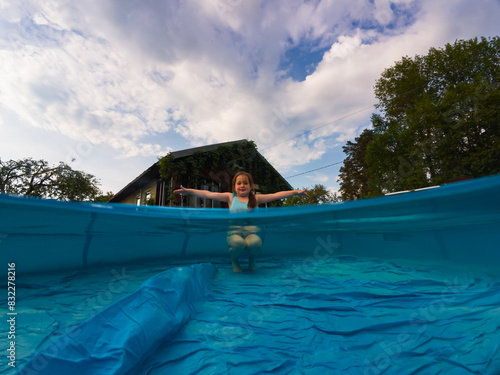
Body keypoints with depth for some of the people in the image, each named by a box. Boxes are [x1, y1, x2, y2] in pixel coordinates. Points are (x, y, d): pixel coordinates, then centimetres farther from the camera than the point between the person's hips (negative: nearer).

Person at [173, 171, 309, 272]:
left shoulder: (256, 198, 11)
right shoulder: (230, 197, 9)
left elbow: (275, 195, 5)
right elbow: (208, 194, 3)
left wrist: (295, 192, -2)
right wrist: (189, 191, -5)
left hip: (251, 231, 1)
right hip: (234, 232, 0)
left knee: (255, 243, -33)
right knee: (238, 243, -34)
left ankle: (252, 259, 8)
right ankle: (234, 260, 6)